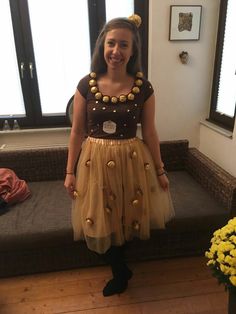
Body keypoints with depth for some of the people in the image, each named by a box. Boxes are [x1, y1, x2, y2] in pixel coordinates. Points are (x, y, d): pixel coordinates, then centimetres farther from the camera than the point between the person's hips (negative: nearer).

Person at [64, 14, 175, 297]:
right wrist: (70, 172, 0)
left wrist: (160, 170, 6)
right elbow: (77, 132, -1)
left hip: (132, 161, 0)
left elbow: (149, 133, 1)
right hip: (95, 162, 1)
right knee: (101, 223, 13)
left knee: (125, 219, 16)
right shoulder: (86, 85, -6)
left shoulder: (143, 88, -6)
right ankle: (121, 272, 43)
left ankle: (118, 270, 49)